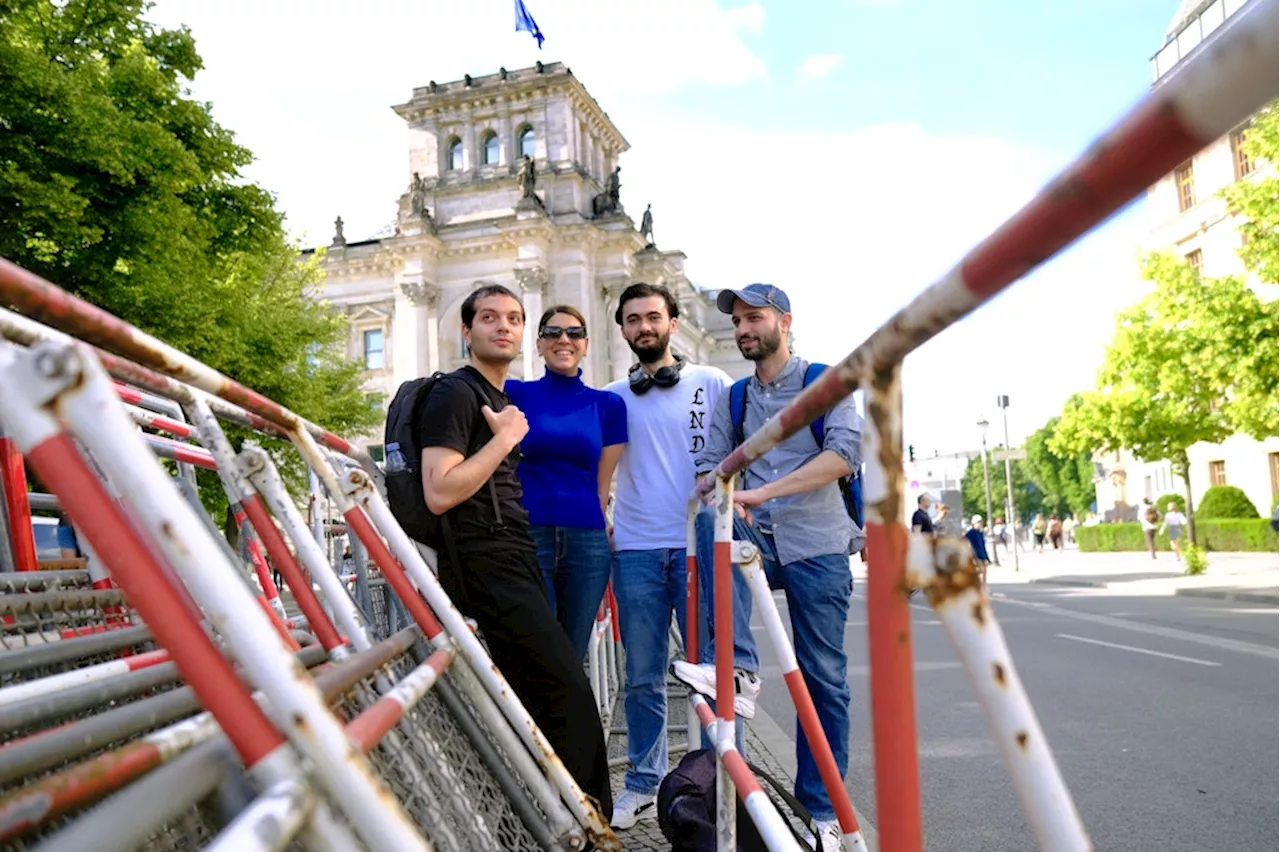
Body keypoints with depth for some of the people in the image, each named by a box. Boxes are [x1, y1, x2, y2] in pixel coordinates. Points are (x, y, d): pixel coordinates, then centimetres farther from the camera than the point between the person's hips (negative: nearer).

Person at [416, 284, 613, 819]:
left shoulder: (501, 400, 22)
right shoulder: (456, 393, -8)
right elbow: (439, 493, -20)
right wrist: (504, 439, -14)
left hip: (514, 561, 10)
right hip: (485, 564, -10)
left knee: (530, 698, 11)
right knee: (568, 689, -11)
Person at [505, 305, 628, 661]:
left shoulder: (608, 404, 9)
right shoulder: (516, 394, 5)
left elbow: (603, 481, 12)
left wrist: (597, 527, 10)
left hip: (587, 541, 2)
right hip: (528, 535, -2)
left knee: (574, 654, 9)